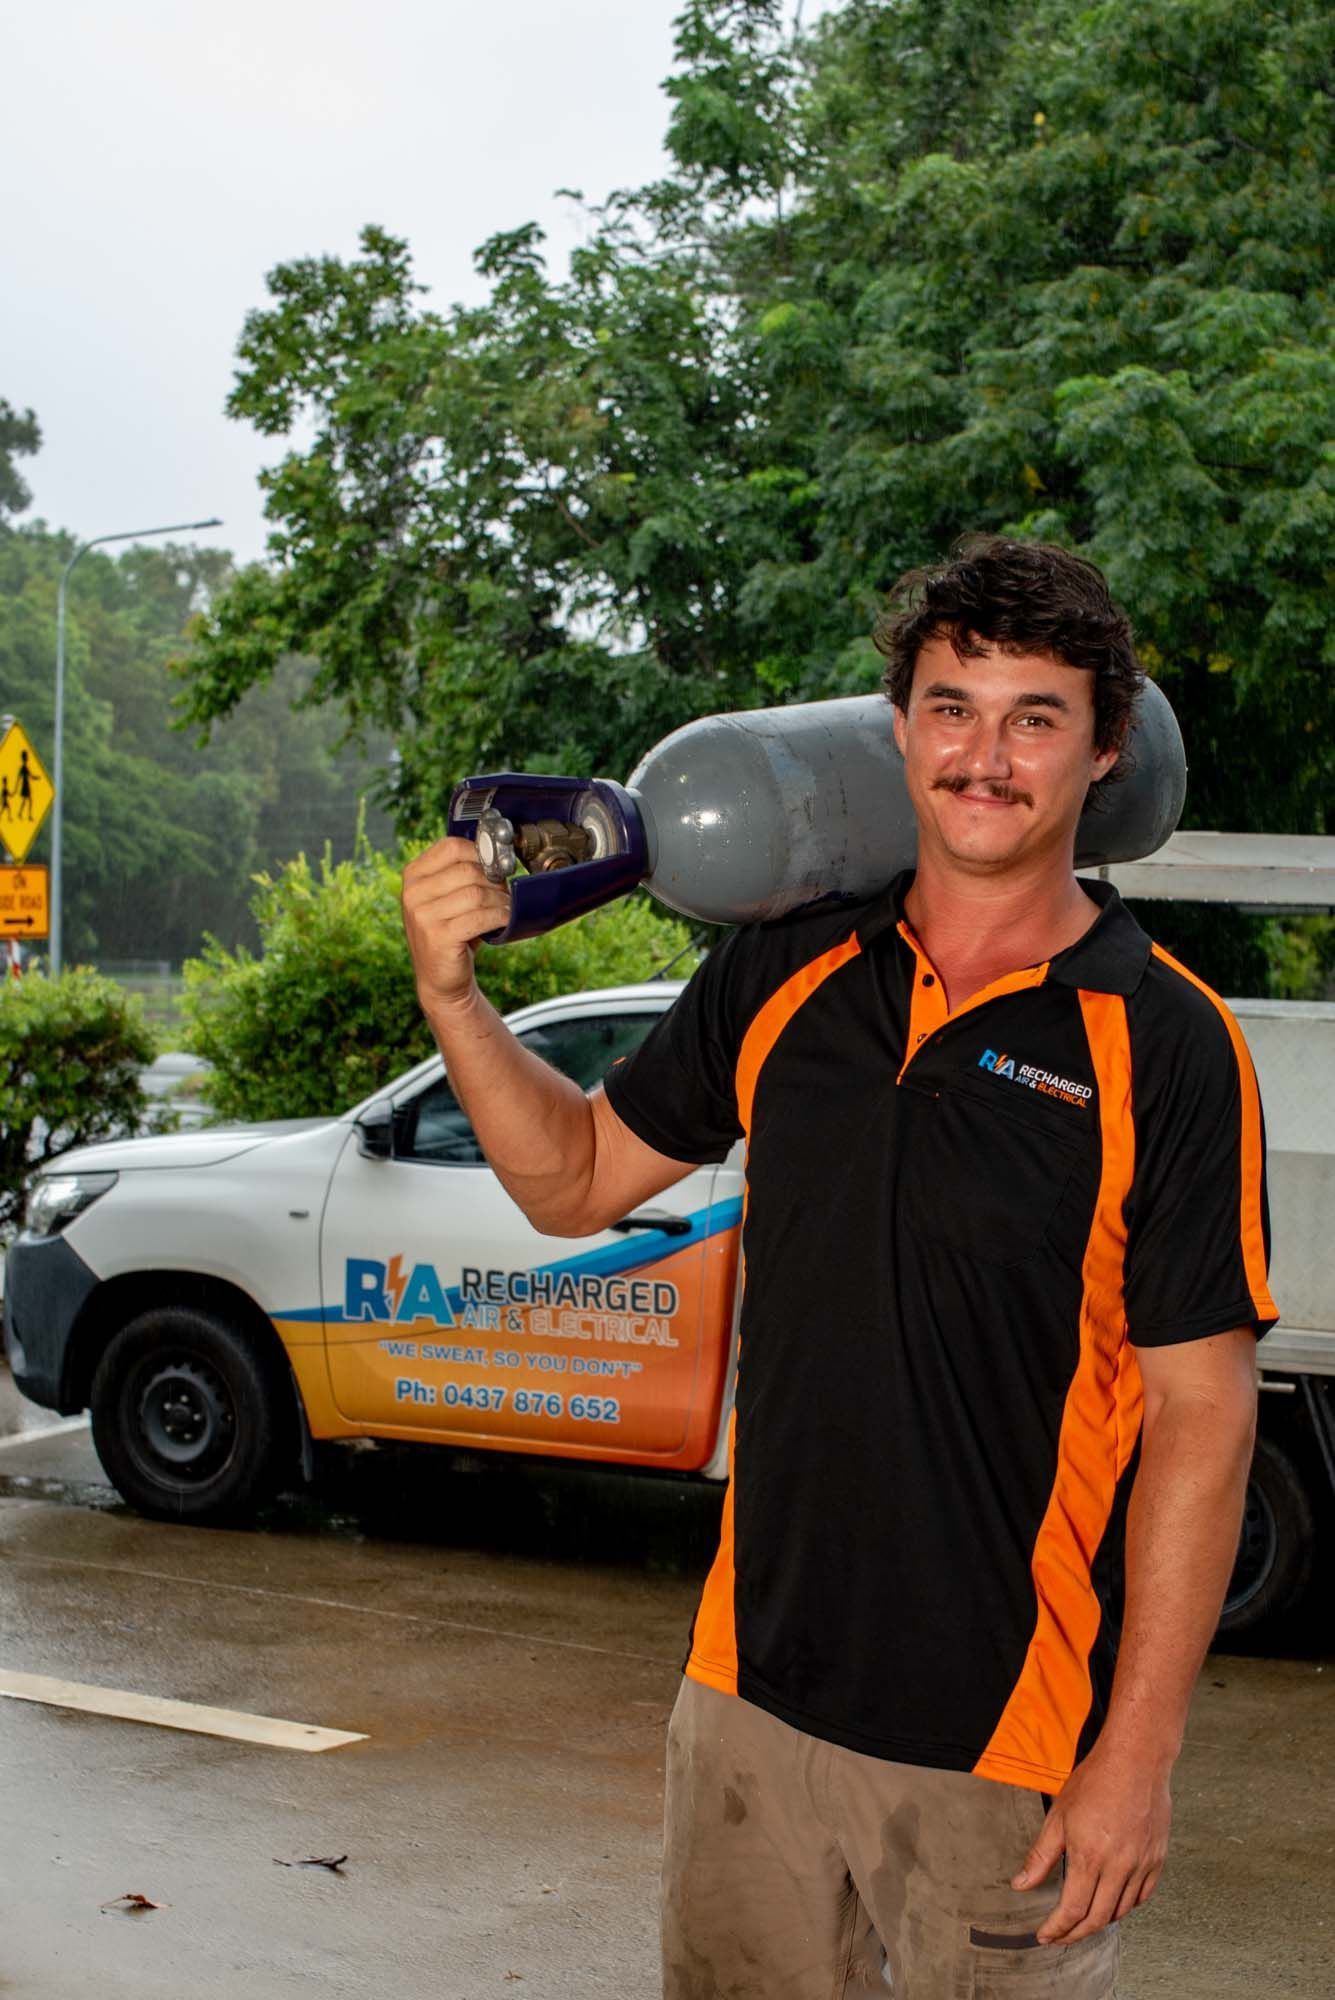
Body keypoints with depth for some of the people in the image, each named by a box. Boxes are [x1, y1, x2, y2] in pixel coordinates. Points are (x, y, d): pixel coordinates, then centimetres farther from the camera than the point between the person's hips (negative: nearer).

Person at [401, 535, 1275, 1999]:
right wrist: (451, 995, -2)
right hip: (751, 1695, 5)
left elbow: (1200, 1421, -11)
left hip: (1007, 1745, -4)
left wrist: (1138, 1756, -13)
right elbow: (575, 1179, 14)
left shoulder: (1162, 1043, -11)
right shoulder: (789, 976, 3)